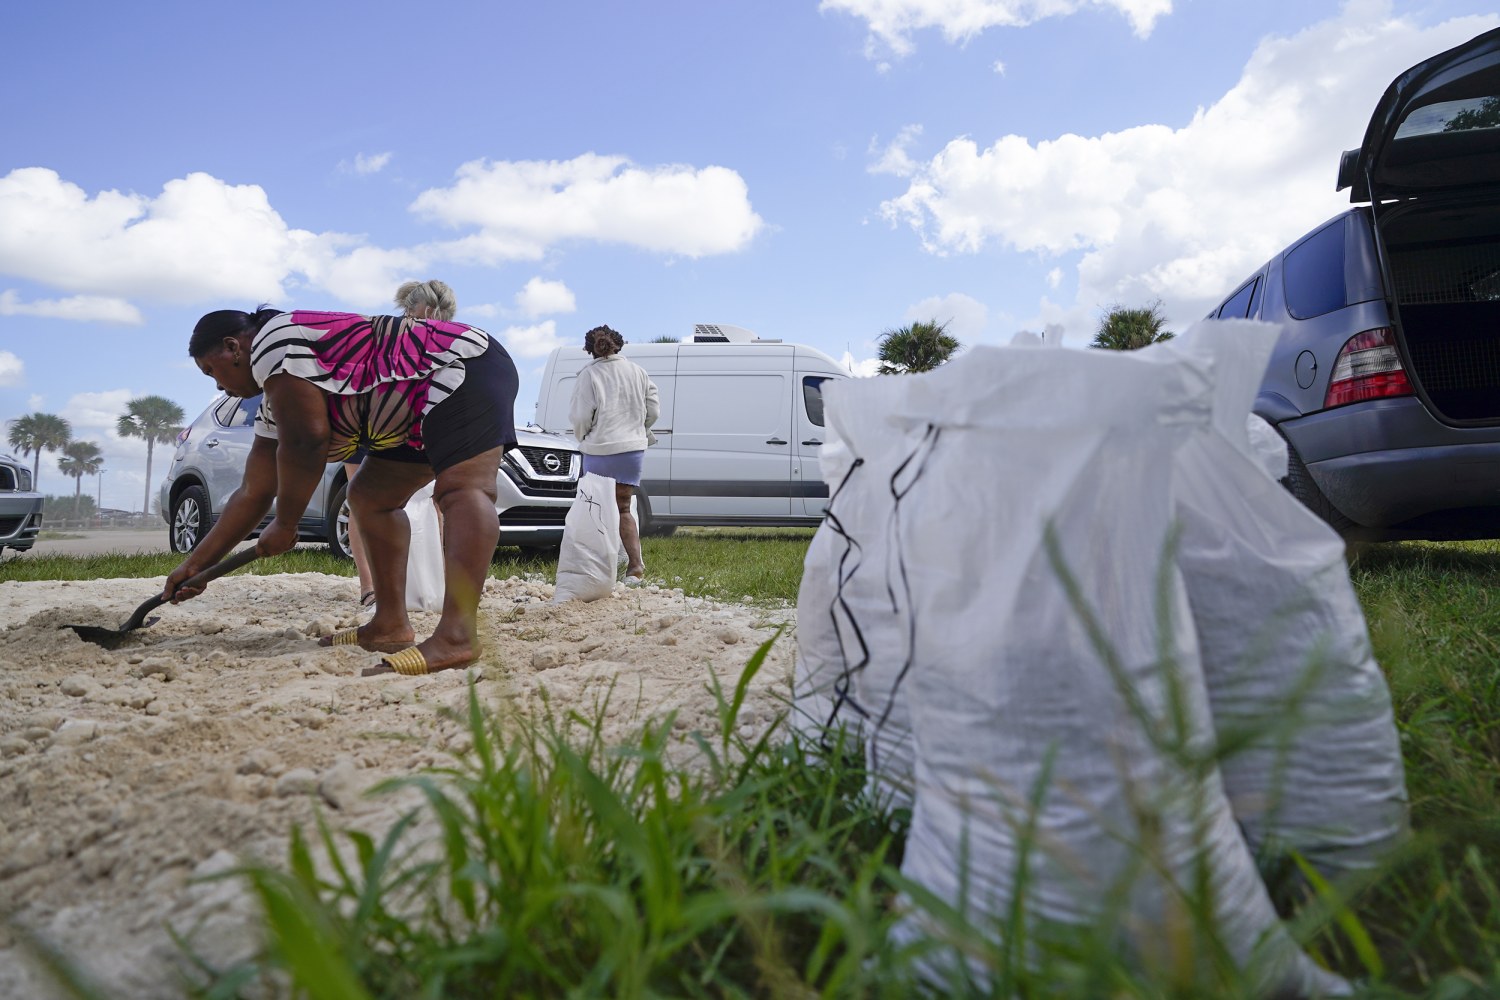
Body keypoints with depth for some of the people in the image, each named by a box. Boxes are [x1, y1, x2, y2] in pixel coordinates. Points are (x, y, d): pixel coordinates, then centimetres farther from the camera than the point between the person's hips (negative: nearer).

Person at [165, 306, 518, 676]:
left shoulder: (276, 340, -9)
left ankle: (457, 636, -50)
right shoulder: (275, 406, 20)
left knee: (463, 488, -30)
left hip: (465, 369, -11)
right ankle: (391, 626, 7)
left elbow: (305, 442, -18)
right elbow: (254, 492, 22)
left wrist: (285, 525, -5)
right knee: (369, 497, 14)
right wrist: (196, 564, 23)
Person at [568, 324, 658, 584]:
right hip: (634, 449, 4)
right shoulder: (637, 371, 6)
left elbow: (581, 417, -10)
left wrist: (582, 438, 11)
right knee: (623, 509, 14)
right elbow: (653, 410, 9)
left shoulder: (589, 375, -7)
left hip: (600, 451, -4)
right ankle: (635, 567, 2)